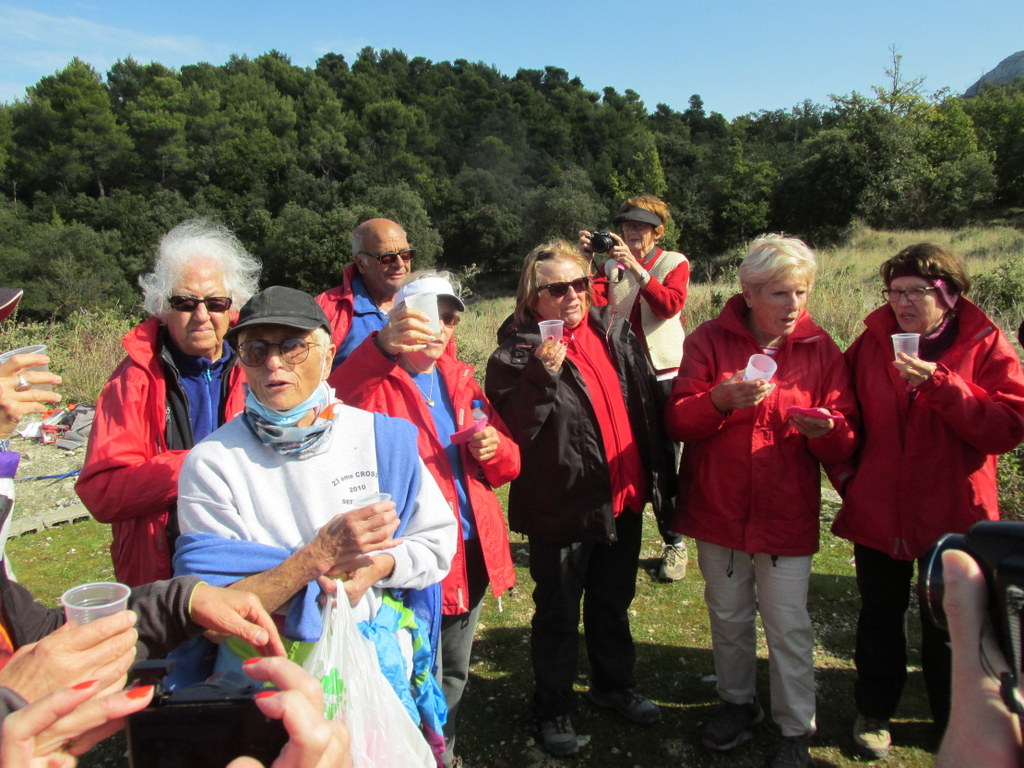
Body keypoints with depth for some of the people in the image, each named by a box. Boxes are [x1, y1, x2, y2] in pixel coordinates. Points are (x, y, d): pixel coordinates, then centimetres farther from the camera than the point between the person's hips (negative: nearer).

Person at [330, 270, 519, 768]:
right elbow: (334, 404, -33)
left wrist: (495, 447, -11)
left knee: (453, 676, 24)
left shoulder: (460, 379, 10)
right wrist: (381, 347, -49)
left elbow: (506, 465, 13)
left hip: (472, 552, 7)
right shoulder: (376, 380, -8)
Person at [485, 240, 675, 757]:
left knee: (613, 602, 24)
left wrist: (657, 475, 6)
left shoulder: (612, 331, 3)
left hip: (623, 497, 6)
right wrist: (544, 372, -31)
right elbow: (512, 429, -22)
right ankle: (553, 711, 33)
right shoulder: (517, 352, -12)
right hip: (562, 506, -5)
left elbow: (646, 401, 8)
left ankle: (613, 685, 46)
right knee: (558, 615, 12)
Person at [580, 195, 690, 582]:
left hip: (664, 374, -2)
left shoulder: (674, 263, 3)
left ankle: (675, 543, 14)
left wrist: (635, 266, -24)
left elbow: (670, 305, -16)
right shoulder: (612, 266, 11)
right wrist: (585, 262, -19)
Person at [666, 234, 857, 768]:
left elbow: (844, 445, -1)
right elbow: (677, 421, -9)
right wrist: (721, 399, -28)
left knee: (789, 626, 5)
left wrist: (827, 429, -25)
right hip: (718, 508, 1)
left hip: (787, 513, 0)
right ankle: (737, 702, 40)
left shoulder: (820, 350, -2)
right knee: (727, 617, 16)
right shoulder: (710, 340, -4)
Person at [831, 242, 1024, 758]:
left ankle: (954, 724, 39)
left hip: (952, 517, -1)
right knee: (880, 616, 17)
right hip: (877, 513, 2)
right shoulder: (873, 341, -2)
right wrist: (847, 473, -1)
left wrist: (938, 383, -27)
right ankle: (874, 711, 39)